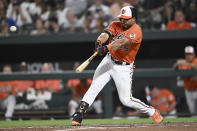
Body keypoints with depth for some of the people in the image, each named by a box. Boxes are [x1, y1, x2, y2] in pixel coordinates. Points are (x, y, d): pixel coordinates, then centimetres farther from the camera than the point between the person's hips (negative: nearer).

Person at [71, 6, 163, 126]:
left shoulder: (136, 30, -16)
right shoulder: (116, 25, 4)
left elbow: (123, 41, -33)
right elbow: (106, 33, -15)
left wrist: (107, 47, -48)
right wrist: (100, 41, -38)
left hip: (123, 67, -5)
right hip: (109, 61, 5)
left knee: (126, 100, -4)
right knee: (94, 88, -5)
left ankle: (153, 112, 14)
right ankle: (79, 114, -3)